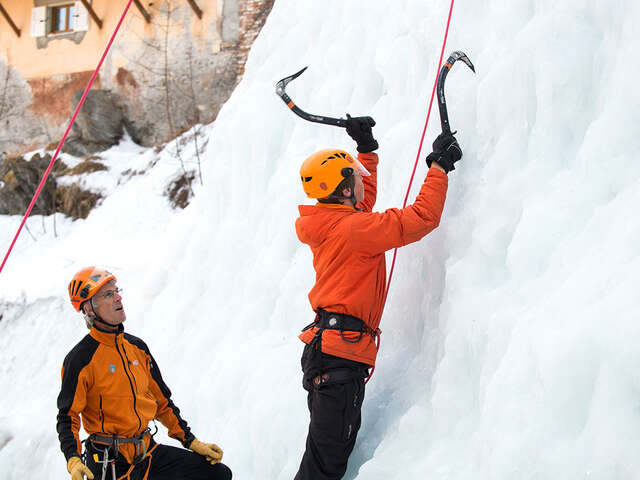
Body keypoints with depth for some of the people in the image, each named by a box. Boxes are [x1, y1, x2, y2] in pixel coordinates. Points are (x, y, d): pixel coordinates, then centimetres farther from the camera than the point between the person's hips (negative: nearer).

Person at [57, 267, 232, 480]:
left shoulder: (137, 348, 9)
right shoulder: (80, 360, -11)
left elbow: (162, 402, 17)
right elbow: (67, 417, -9)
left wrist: (192, 442, 13)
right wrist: (73, 461, -26)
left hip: (148, 453, 7)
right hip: (112, 462, -6)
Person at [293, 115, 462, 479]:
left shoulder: (329, 224, 14)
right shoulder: (353, 228, -14)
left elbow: (363, 203, 35)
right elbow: (422, 217, -16)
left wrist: (367, 150, 34)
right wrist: (439, 166, -4)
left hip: (326, 349, 10)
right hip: (340, 354, -10)